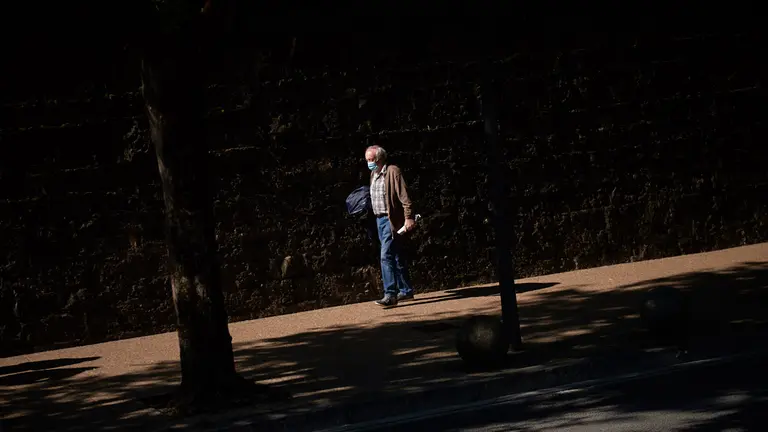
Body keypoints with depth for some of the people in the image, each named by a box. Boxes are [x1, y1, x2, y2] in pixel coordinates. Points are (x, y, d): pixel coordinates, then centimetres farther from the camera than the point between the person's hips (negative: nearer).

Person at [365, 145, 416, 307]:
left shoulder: (393, 172, -10)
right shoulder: (373, 174, 15)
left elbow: (404, 196, -15)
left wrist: (409, 218, -19)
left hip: (391, 220, -9)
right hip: (379, 219, 9)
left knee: (386, 256, -16)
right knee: (397, 257, 14)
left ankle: (391, 295, -16)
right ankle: (406, 291, 22)